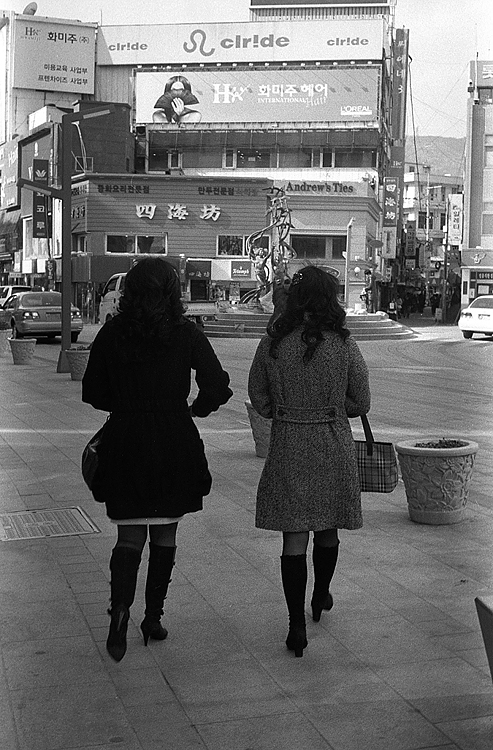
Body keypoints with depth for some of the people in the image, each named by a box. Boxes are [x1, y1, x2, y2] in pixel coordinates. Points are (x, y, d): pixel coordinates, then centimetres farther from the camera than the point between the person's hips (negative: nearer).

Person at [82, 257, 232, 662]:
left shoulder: (111, 334, -2)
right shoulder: (186, 333, -7)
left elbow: (92, 393, 3)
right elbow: (218, 388, -9)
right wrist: (195, 409, 9)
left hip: (125, 442, 1)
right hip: (175, 444, -1)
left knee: (129, 536, 7)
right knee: (165, 536, 14)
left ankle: (121, 607, -15)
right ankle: (154, 617, 19)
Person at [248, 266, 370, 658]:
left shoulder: (271, 344, -4)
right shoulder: (343, 344, -9)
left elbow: (258, 396, 6)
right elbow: (361, 402, -2)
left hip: (287, 445, 0)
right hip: (333, 443, 0)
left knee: (294, 536, 3)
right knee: (328, 529, 20)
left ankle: (297, 625, 3)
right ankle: (321, 596, 41)